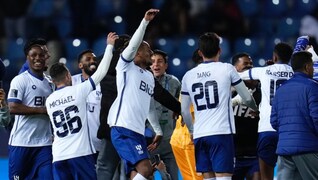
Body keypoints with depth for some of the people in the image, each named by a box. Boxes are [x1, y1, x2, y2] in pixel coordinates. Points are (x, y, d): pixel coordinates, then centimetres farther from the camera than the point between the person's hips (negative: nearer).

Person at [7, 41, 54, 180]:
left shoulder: (50, 83, 15)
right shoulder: (20, 80, -7)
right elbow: (13, 108, -18)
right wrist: (42, 109, -17)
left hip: (45, 143, 5)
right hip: (21, 142, -5)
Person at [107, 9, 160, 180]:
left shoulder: (150, 77, 23)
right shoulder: (126, 67, 1)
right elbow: (133, 44, -16)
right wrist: (145, 21, -22)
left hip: (138, 133, 9)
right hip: (122, 130, -9)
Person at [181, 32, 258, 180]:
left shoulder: (188, 76, 9)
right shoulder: (227, 69, 0)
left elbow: (184, 111, 14)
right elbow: (247, 98, 9)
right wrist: (255, 108, 31)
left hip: (200, 135, 4)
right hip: (222, 132, -4)